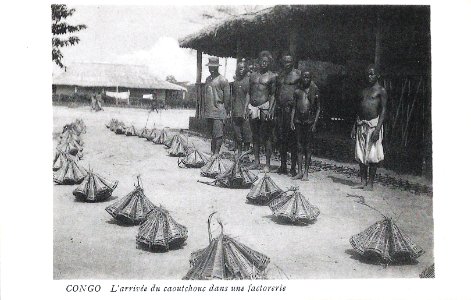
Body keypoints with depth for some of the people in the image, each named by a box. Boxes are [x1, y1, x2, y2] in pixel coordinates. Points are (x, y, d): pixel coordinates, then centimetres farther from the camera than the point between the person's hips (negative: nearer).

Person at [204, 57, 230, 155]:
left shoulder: (222, 80, -6)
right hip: (209, 112, 7)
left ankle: (216, 153, -8)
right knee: (212, 134, 12)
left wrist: (223, 109, -4)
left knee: (218, 135, -9)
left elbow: (227, 96, -6)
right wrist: (206, 107, 16)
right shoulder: (208, 79, 16)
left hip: (218, 112, -7)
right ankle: (212, 152, 17)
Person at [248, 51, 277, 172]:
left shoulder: (272, 76, 1)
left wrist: (269, 110, -12)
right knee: (255, 136, 9)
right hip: (253, 107, 5)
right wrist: (248, 105, 6)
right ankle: (256, 161, 18)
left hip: (265, 107, -5)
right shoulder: (253, 75, 14)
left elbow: (273, 95, -3)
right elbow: (249, 92, 17)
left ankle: (267, 163, 2)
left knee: (266, 137, -3)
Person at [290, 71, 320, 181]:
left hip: (309, 121, -3)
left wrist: (315, 123, -6)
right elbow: (294, 107, 11)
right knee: (299, 147, 5)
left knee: (307, 147, 2)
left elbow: (318, 108, 2)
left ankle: (306, 172, 7)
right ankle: (299, 172, 9)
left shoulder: (314, 91, 1)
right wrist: (292, 121, 3)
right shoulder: (297, 90, 8)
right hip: (298, 120, 3)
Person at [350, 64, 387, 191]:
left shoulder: (381, 91, -1)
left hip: (373, 124, -6)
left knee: (372, 155, -4)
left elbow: (383, 110, -8)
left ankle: (370, 183, 2)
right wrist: (354, 126, 13)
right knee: (361, 155, 6)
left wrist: (378, 128, -17)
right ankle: (363, 181, 12)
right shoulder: (364, 91, 18)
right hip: (361, 125, 7)